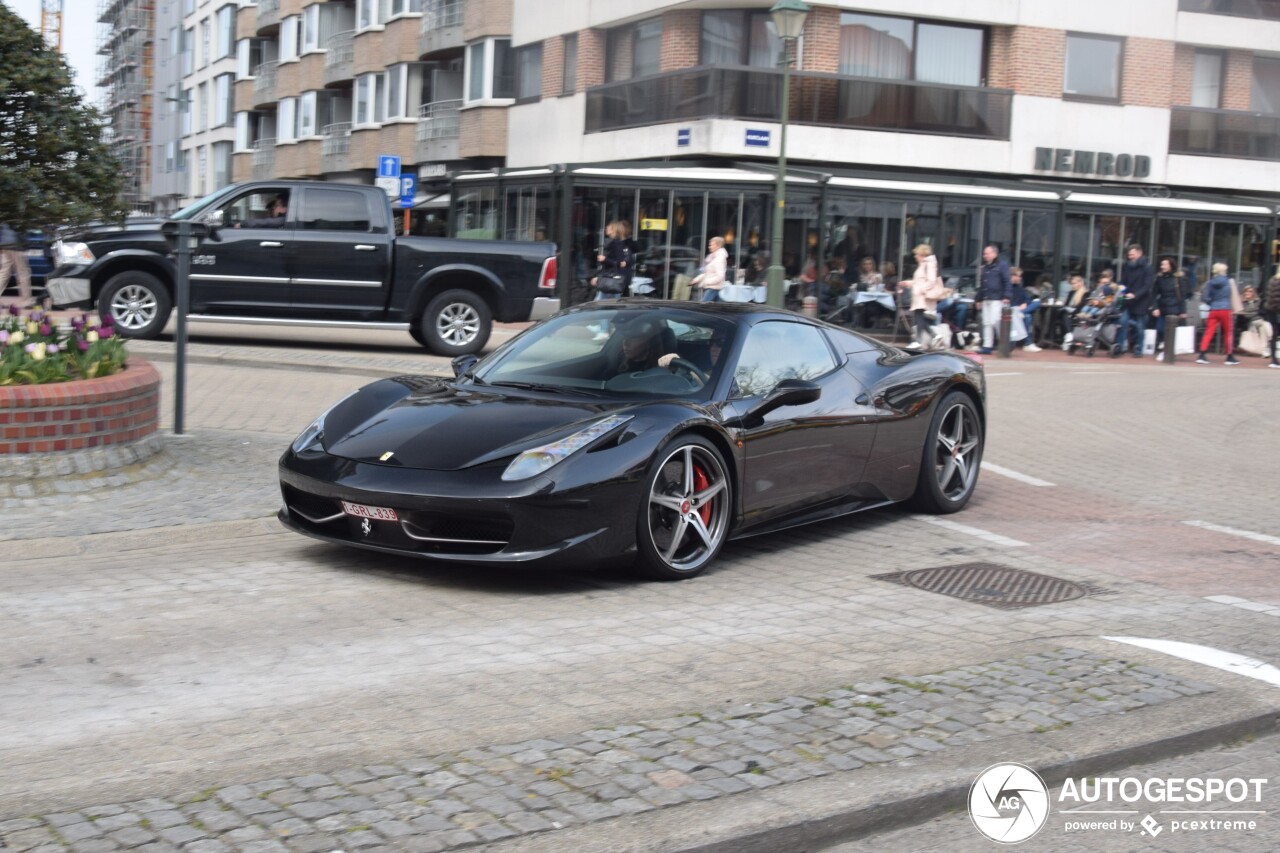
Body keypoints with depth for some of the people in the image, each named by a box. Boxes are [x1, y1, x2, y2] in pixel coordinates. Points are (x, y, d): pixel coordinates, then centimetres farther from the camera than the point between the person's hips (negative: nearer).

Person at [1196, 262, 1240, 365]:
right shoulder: (1229, 281, -2)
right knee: (1228, 333, 9)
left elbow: (1204, 297, -3)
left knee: (1208, 332, 0)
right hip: (1225, 310, -2)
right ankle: (1230, 357, 15)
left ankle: (1201, 355, -11)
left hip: (1213, 311, 2)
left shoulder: (1210, 283, 1)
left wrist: (1212, 302, 11)